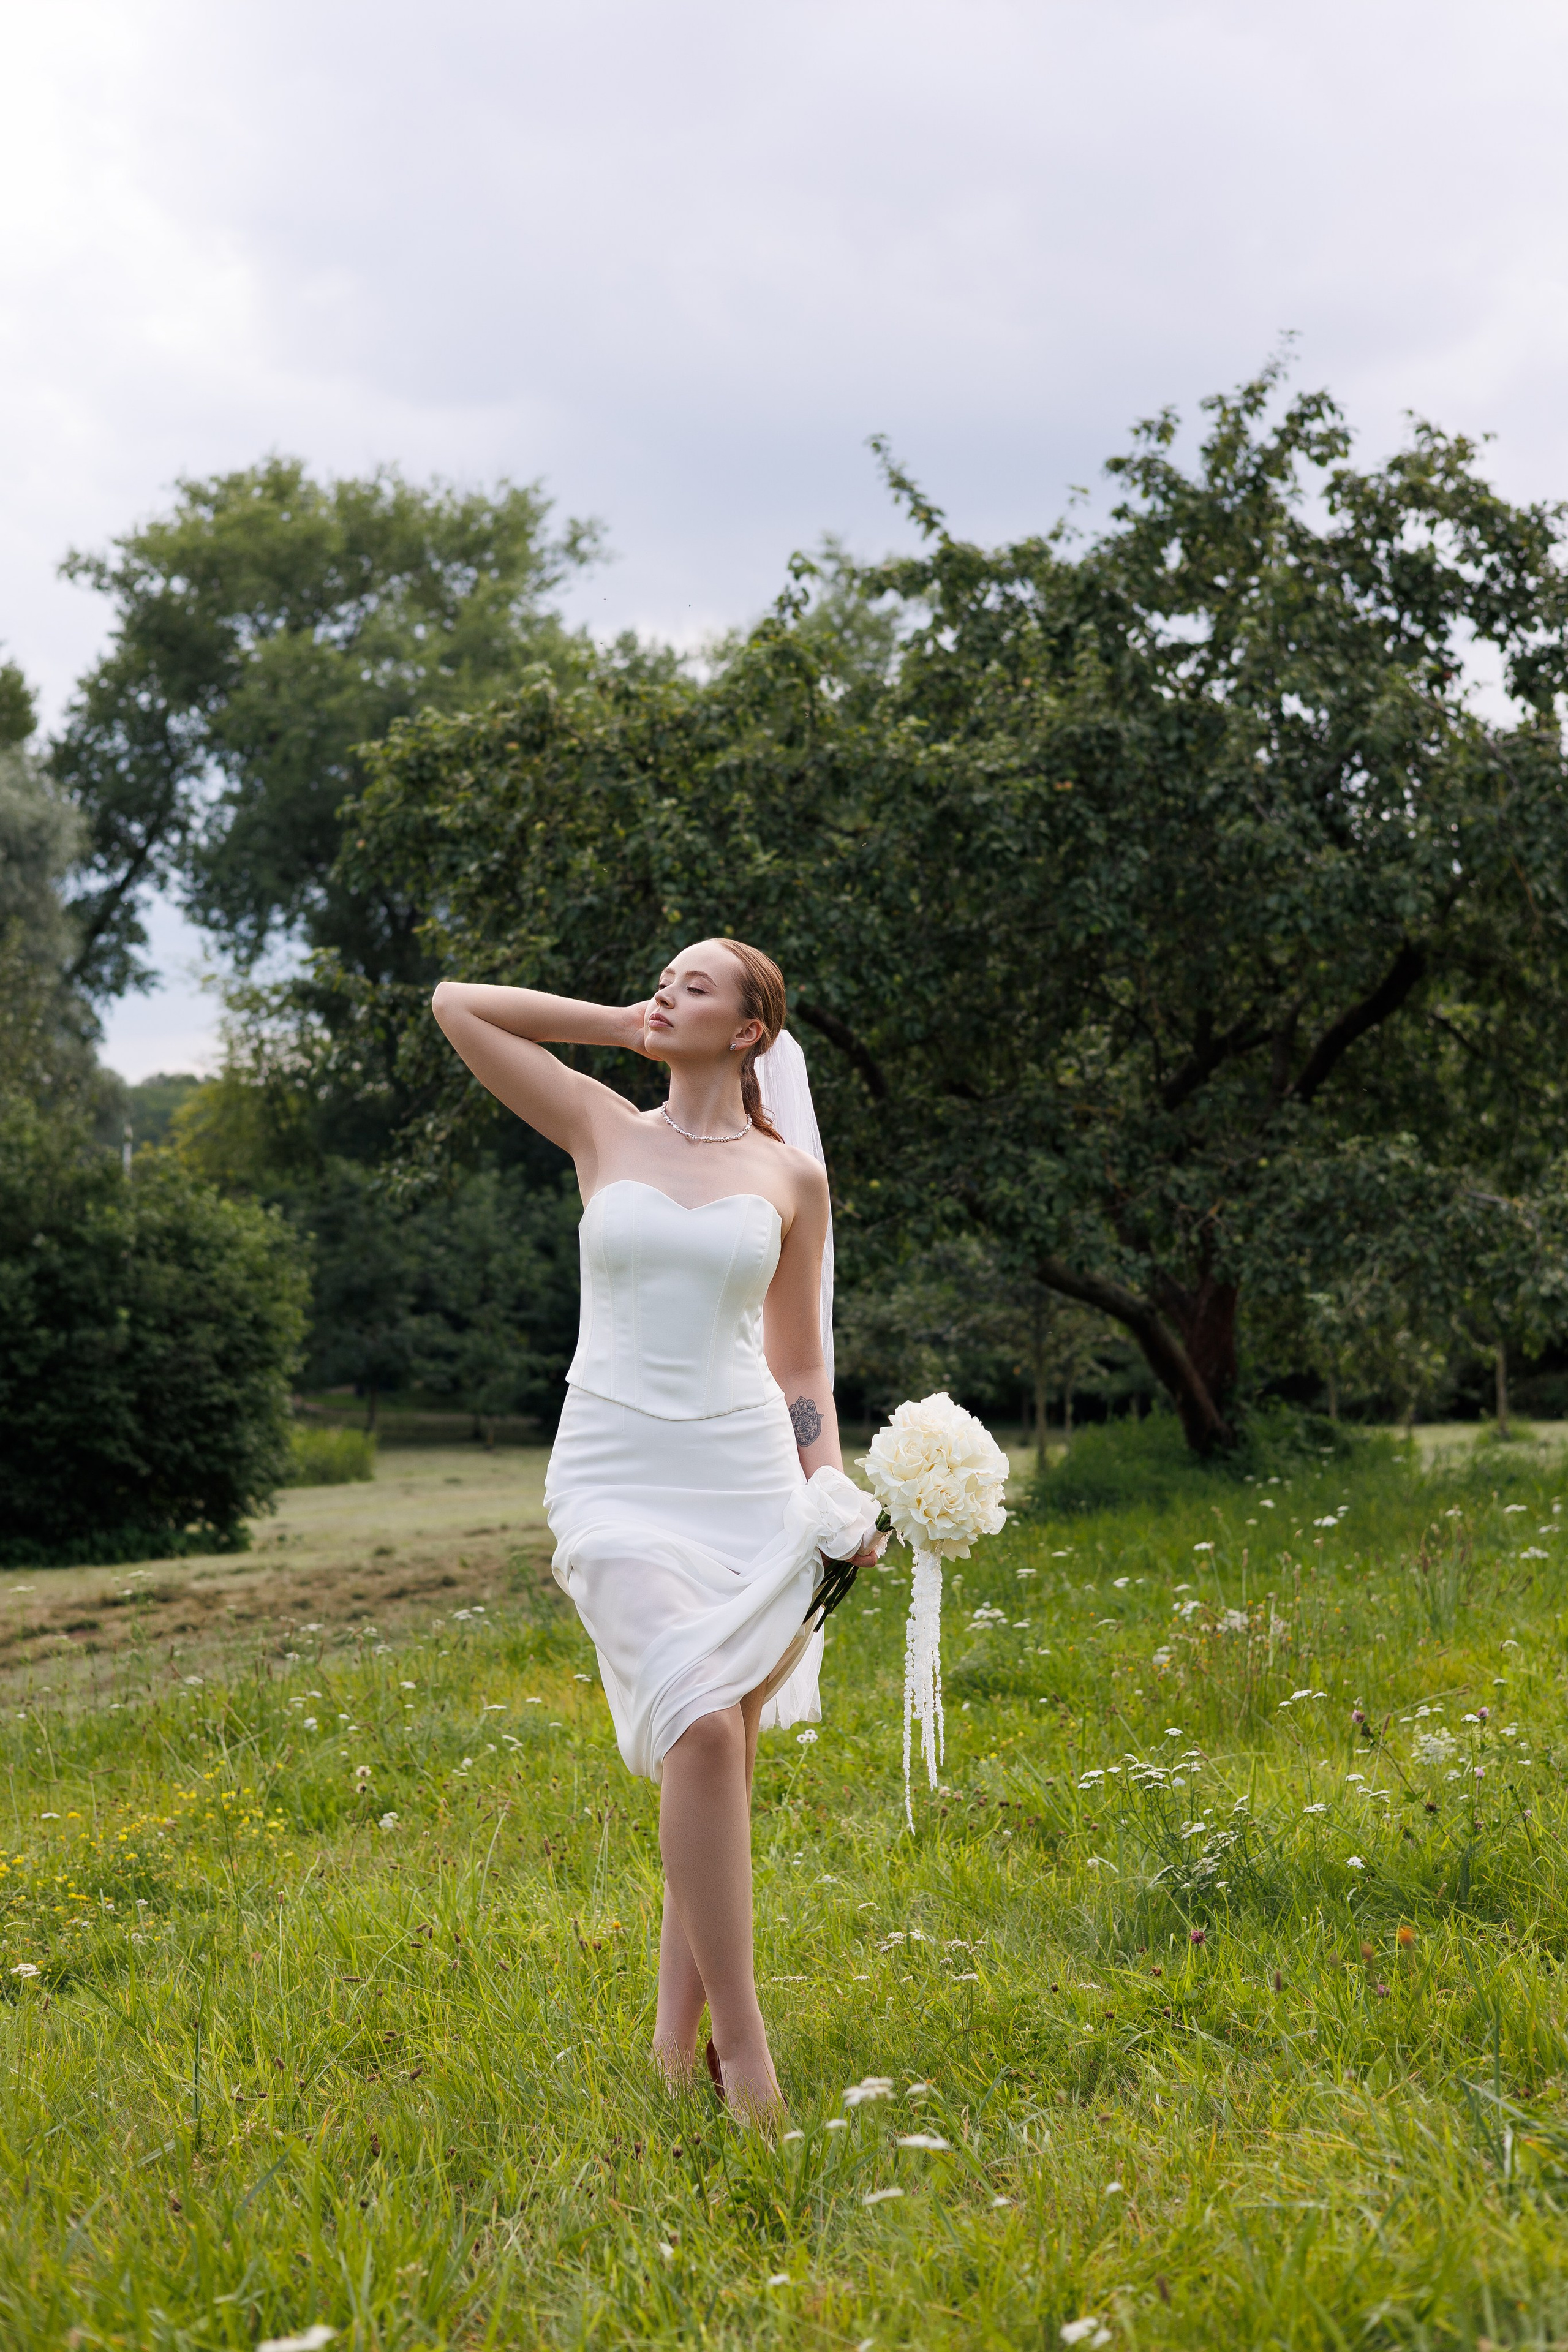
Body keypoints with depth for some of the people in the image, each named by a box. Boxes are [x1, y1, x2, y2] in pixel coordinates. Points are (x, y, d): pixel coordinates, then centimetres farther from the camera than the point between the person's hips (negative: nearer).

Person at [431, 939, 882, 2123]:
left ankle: (676, 2045, 16)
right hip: (619, 1478, -2)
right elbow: (455, 1003, 8)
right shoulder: (603, 1127, 9)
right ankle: (742, 2044, -13)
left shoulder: (793, 1176, 9)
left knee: (718, 1761, 3)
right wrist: (622, 1028, 11)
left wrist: (834, 1492, 3)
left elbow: (799, 1363, 14)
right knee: (704, 1731, -21)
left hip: (748, 1479, 2)